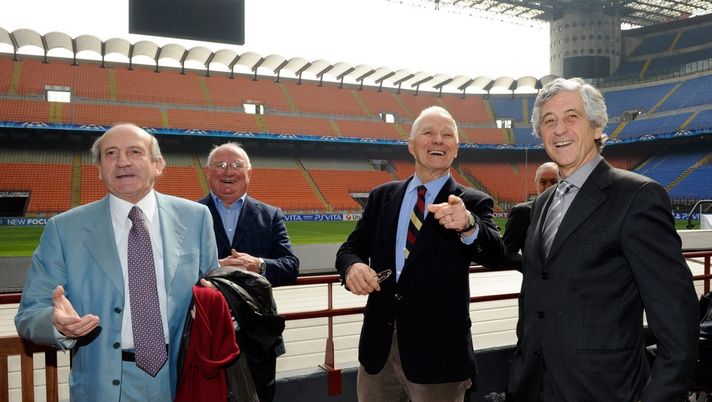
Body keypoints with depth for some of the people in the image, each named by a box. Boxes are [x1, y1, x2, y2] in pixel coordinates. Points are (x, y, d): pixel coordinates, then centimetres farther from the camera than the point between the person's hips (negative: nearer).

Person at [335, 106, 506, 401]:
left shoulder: (473, 203, -4)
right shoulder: (382, 196, 7)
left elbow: (495, 255, -18)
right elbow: (352, 246, 9)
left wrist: (468, 225, -39)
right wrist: (353, 266, -15)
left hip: (438, 351, -3)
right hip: (378, 346, 3)